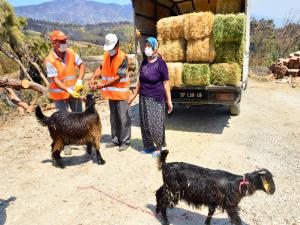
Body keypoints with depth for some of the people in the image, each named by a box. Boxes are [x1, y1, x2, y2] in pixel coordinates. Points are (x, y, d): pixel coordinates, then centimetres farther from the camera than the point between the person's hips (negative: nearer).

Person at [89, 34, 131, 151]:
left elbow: (118, 77, -20)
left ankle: (125, 141, 13)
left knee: (123, 118, 1)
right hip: (111, 93, 7)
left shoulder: (123, 58, -17)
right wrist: (93, 77, -5)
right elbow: (101, 67, 13)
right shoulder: (106, 54, 4)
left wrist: (103, 85, -22)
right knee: (114, 117, 15)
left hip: (121, 93, -7)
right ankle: (116, 139, 28)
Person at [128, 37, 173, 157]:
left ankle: (158, 147, 20)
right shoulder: (144, 62, 7)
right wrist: (134, 94, 18)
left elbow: (166, 83, -9)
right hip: (144, 98, 6)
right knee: (145, 123, 11)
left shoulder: (160, 63, -9)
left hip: (156, 99, -6)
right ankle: (149, 145, 27)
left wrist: (169, 101, -11)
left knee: (155, 123, 0)